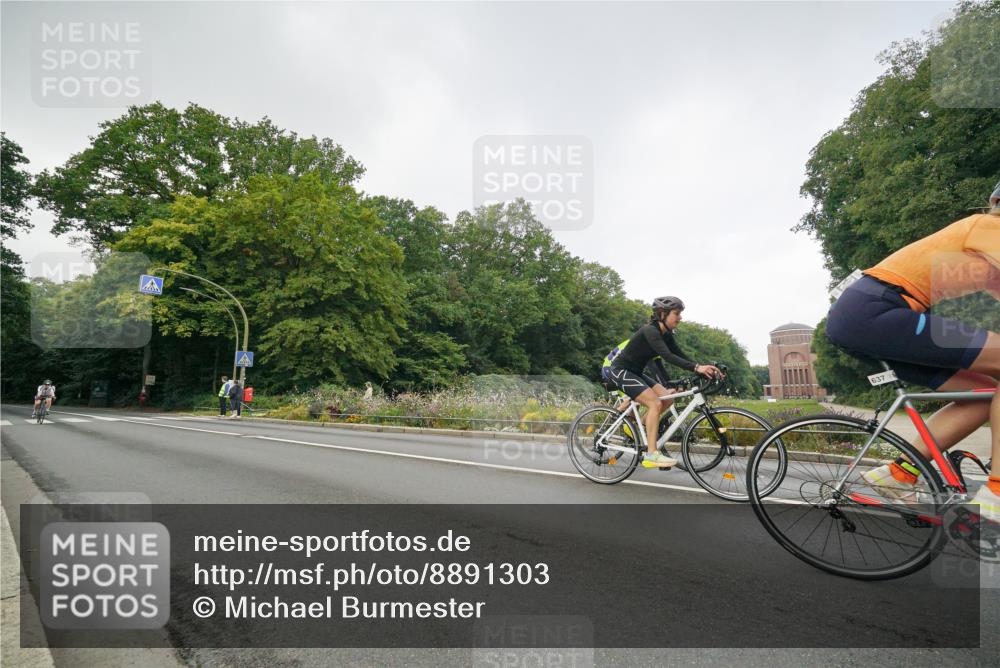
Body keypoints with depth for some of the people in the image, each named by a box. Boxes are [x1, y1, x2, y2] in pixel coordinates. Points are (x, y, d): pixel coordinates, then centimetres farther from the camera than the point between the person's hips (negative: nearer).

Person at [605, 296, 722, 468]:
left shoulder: (666, 334, 4)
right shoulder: (650, 330, -23)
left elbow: (681, 356, -1)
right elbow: (667, 356, -35)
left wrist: (705, 368, -14)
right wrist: (696, 367, -43)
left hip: (634, 373, 9)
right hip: (620, 370, -9)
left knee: (666, 399, -2)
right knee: (655, 403, -21)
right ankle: (651, 455, -19)